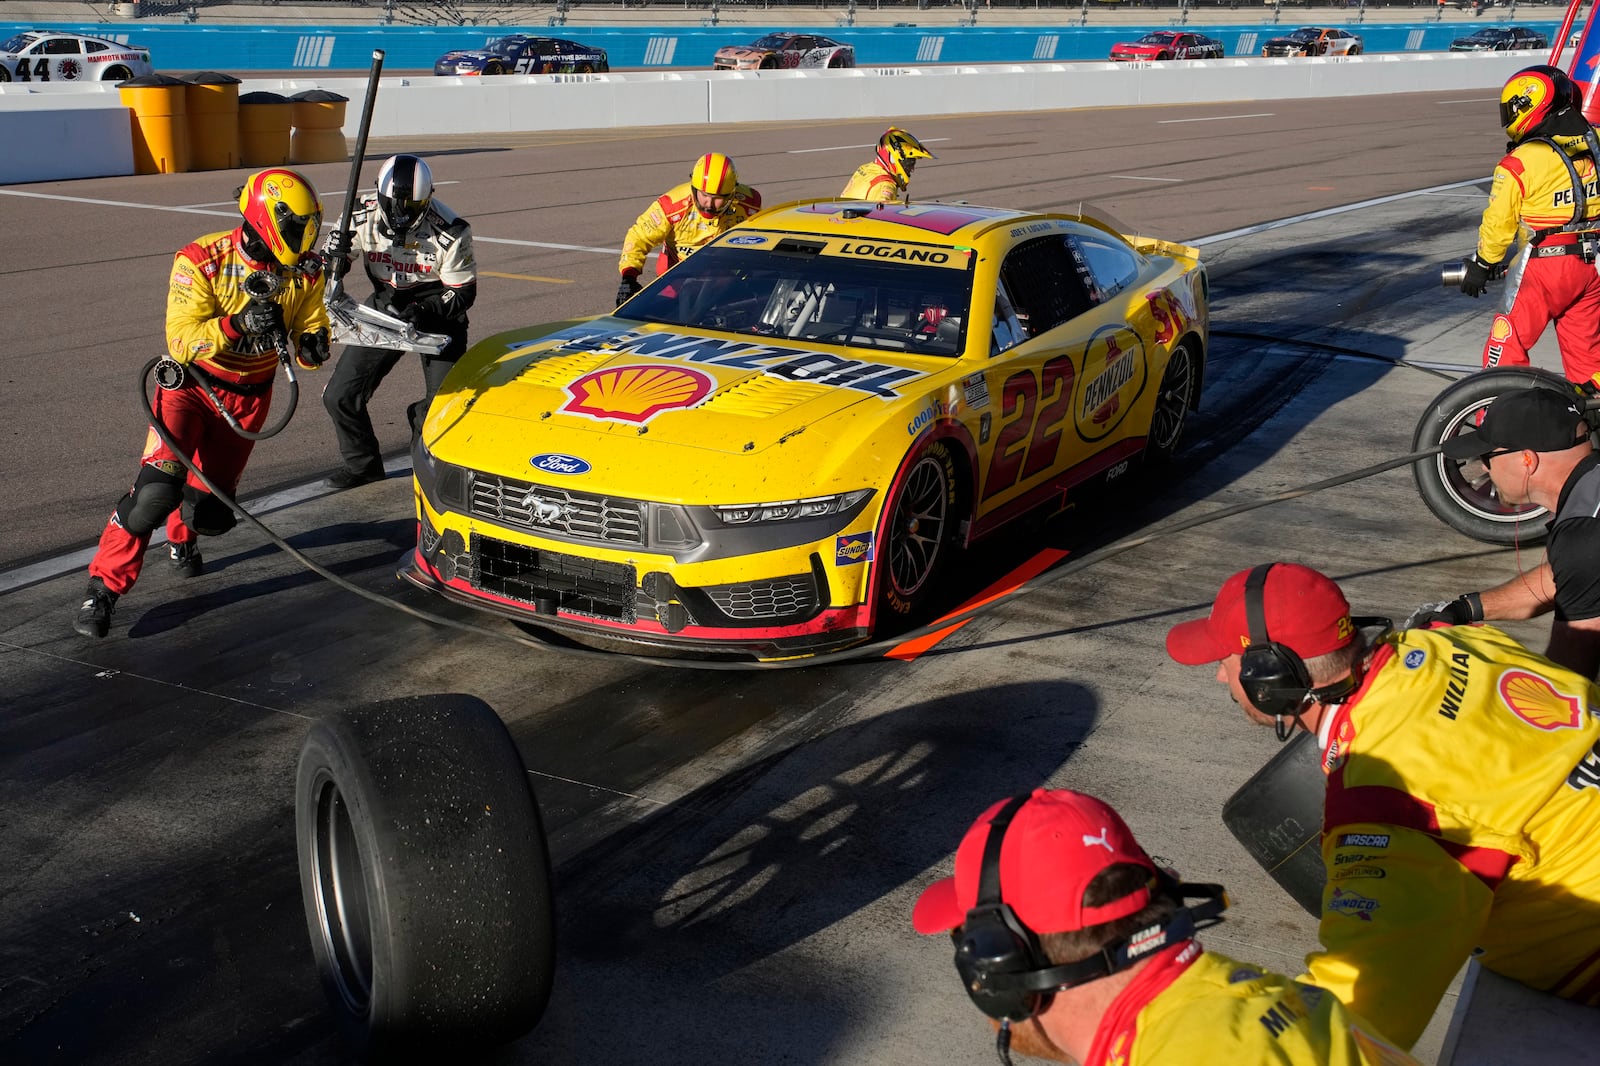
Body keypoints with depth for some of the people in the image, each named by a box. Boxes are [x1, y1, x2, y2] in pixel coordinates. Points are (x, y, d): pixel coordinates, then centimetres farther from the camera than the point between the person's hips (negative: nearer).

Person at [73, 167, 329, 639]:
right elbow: (181, 340, -27)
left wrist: (311, 344, -28)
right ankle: (103, 588, -10)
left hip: (249, 398, 4)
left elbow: (312, 334, -3)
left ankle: (182, 537, 44)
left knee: (212, 510, 6)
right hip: (191, 386, -4)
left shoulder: (305, 273, -8)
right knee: (156, 489, -22)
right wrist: (238, 324, -43)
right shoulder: (201, 262, -20)